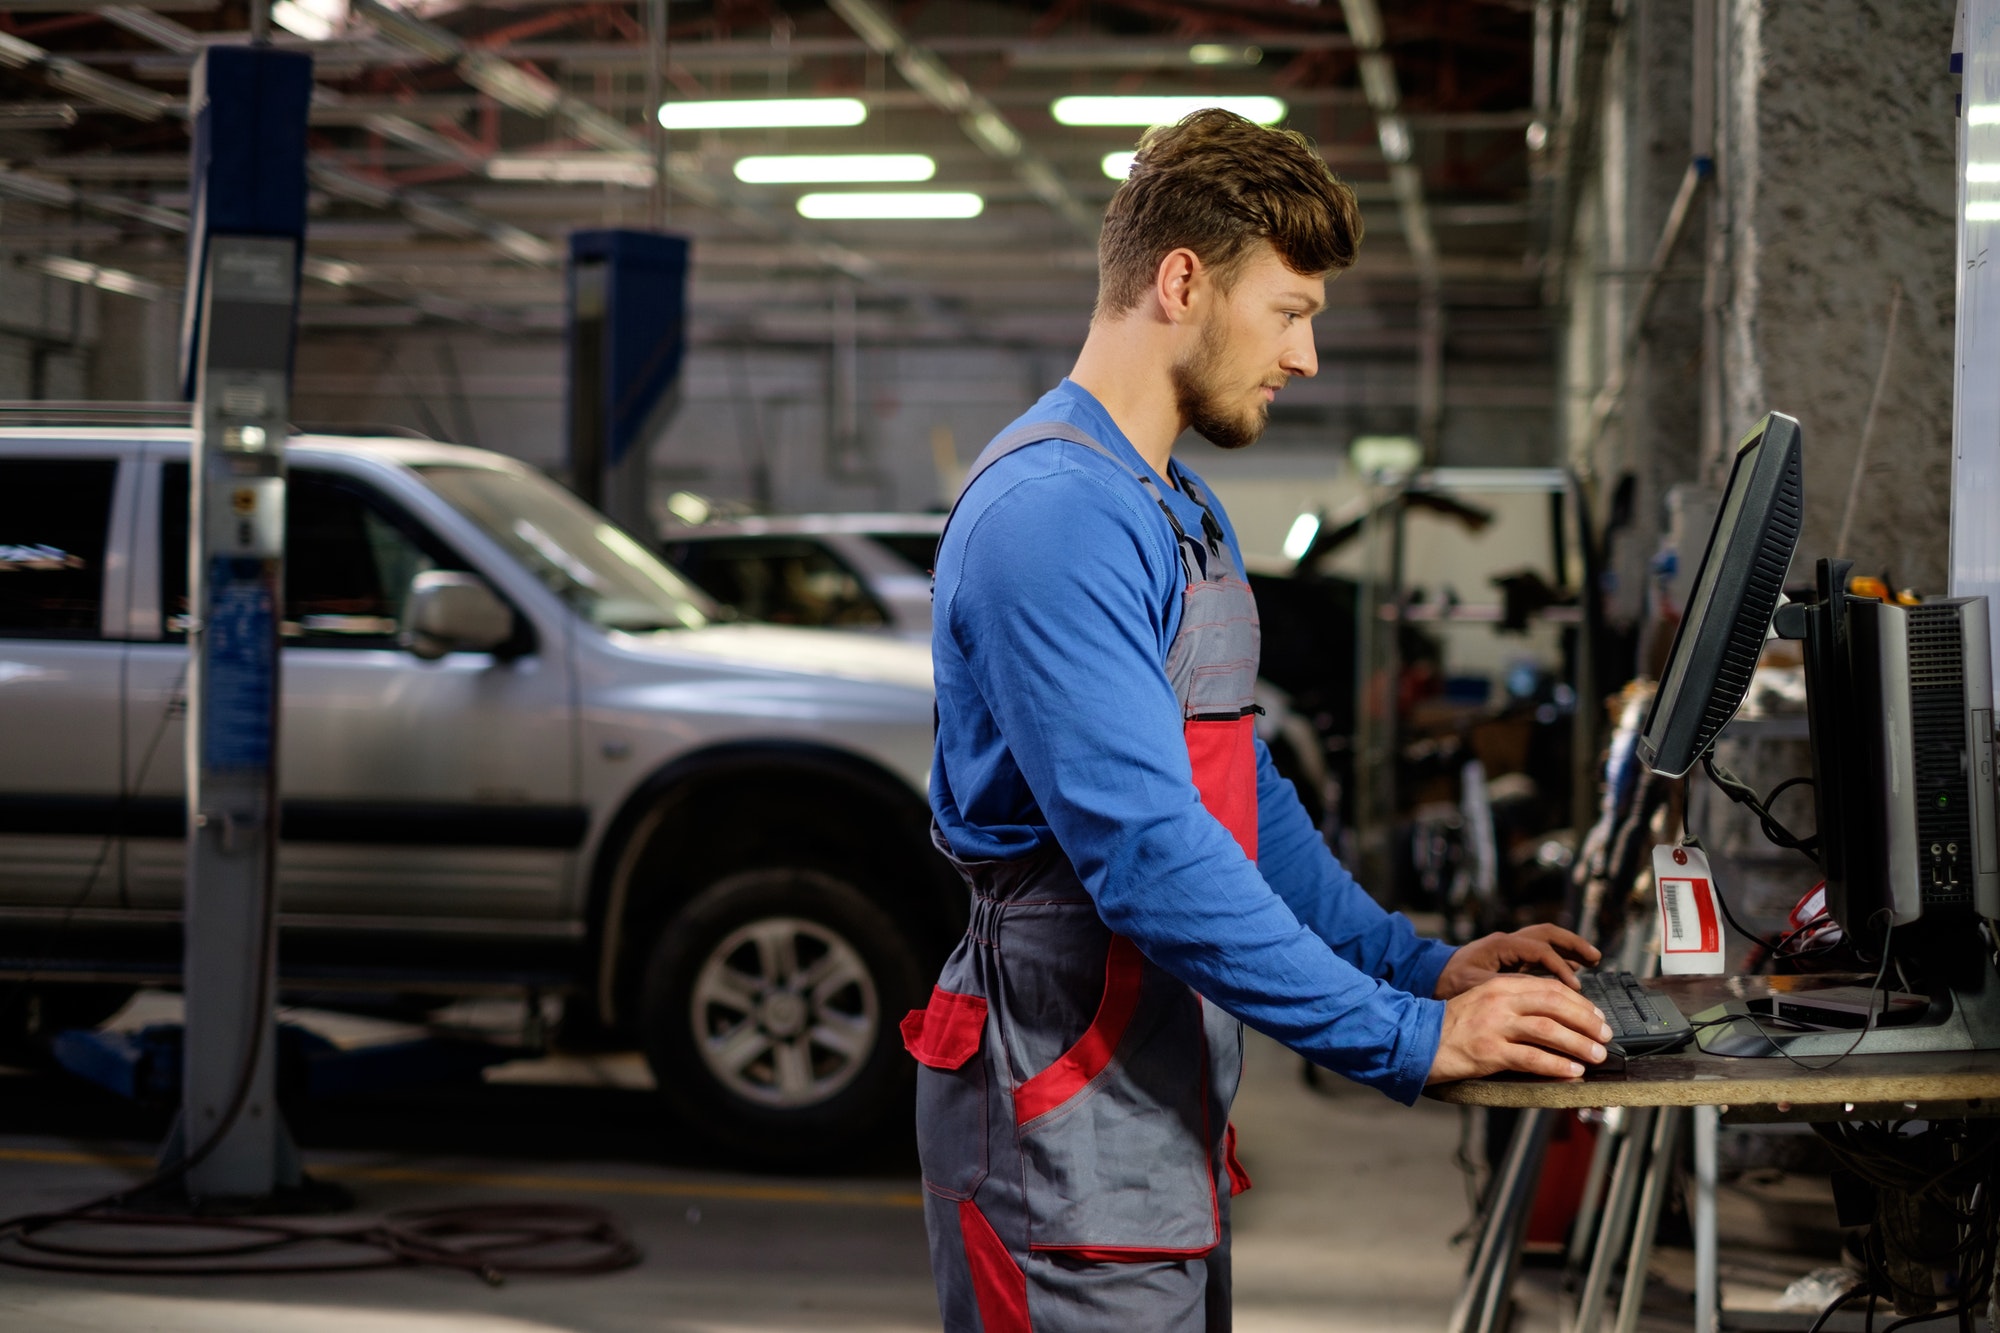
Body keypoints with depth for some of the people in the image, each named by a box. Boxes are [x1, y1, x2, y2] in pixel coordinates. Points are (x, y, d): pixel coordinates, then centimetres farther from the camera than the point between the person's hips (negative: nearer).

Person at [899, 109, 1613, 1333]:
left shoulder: (1185, 514, 16)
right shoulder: (1053, 514, -19)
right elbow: (1147, 853, -25)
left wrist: (1426, 965, 12)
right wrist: (1411, 1039, -22)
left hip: (1168, 1121, 10)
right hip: (1070, 1137, -10)